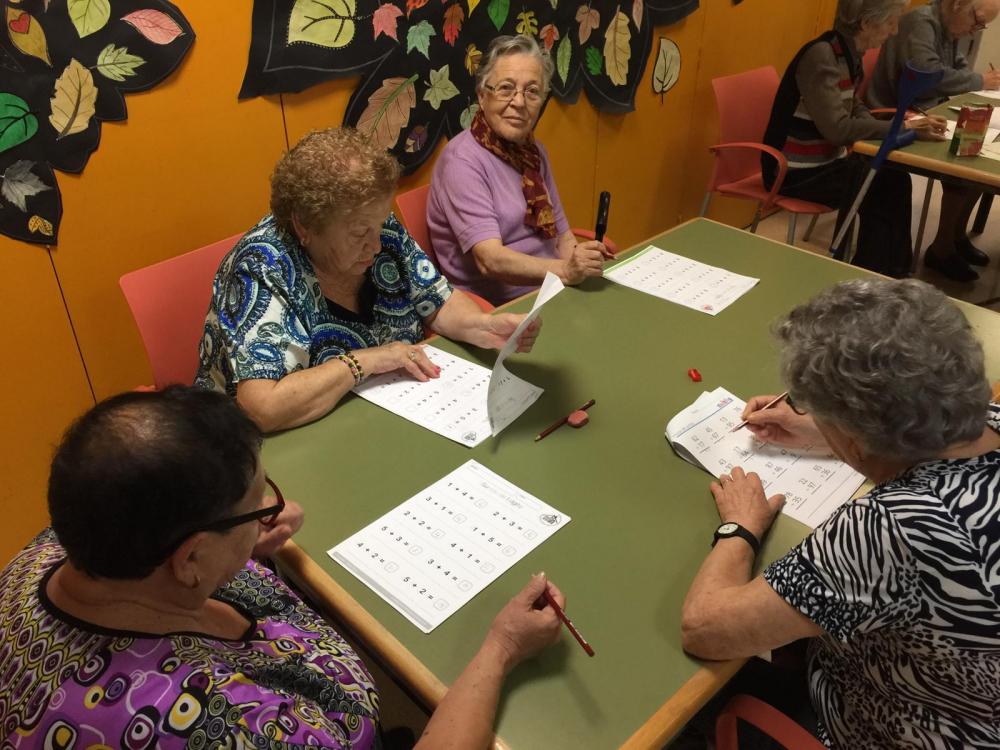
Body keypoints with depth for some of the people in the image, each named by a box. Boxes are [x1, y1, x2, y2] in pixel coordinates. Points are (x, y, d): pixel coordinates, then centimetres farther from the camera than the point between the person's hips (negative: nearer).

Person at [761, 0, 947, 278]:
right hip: (796, 171, -8)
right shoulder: (821, 56, -21)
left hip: (826, 160, 8)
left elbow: (854, 111, 11)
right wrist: (898, 127, -18)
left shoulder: (847, 54, 5)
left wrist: (902, 124, -6)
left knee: (895, 180, -1)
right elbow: (836, 128, -26)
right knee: (880, 194, -10)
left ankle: (892, 272, 10)